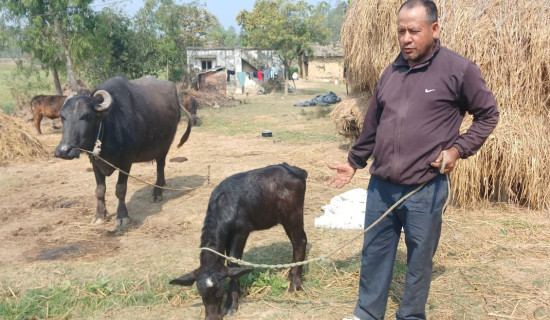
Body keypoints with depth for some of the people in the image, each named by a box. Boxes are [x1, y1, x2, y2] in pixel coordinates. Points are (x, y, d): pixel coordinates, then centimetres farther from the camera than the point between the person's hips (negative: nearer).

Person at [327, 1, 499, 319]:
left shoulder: (459, 69, -7)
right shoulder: (392, 71, 8)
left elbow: (488, 115, 2)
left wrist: (458, 149, -11)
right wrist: (354, 162, 23)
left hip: (425, 189, -4)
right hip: (380, 185, 5)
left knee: (419, 259, 11)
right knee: (374, 253, 15)